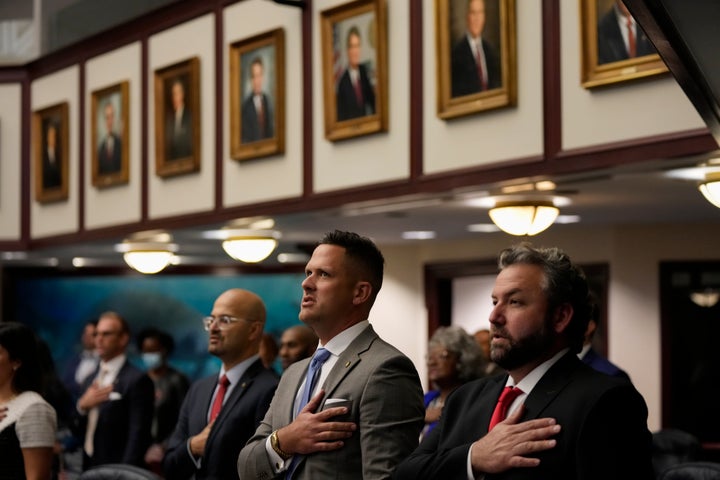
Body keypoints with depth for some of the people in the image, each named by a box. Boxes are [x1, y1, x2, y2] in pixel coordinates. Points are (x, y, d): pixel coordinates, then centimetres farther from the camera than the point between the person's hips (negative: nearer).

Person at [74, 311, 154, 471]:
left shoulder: (137, 380, -10)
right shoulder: (92, 379, 15)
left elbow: (138, 435, -14)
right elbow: (78, 430, 16)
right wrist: (82, 406, -3)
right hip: (89, 471, 7)